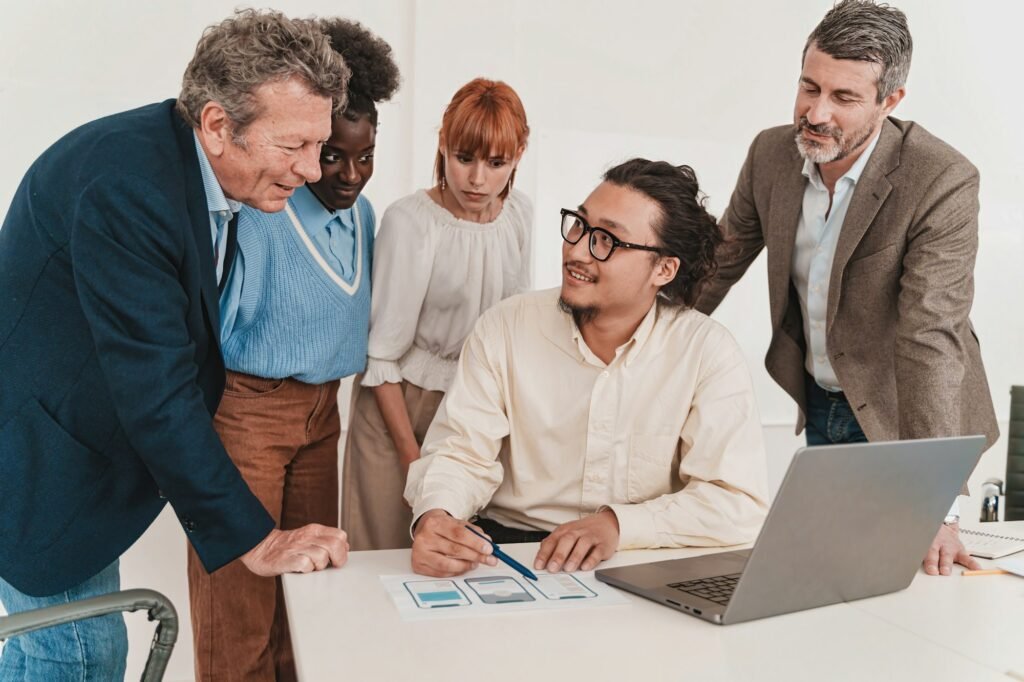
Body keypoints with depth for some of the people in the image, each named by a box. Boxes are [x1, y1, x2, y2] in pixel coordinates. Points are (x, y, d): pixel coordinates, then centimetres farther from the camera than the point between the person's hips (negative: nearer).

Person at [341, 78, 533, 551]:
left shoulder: (520, 214, -2)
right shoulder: (409, 222, -18)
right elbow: (382, 354, -15)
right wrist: (412, 455, -13)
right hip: (403, 402, -4)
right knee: (389, 554, 6)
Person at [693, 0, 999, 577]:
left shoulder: (945, 182, -25)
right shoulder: (772, 153, -9)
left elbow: (931, 339, -32)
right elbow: (718, 264, 3)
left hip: (896, 417, -5)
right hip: (818, 403, 5)